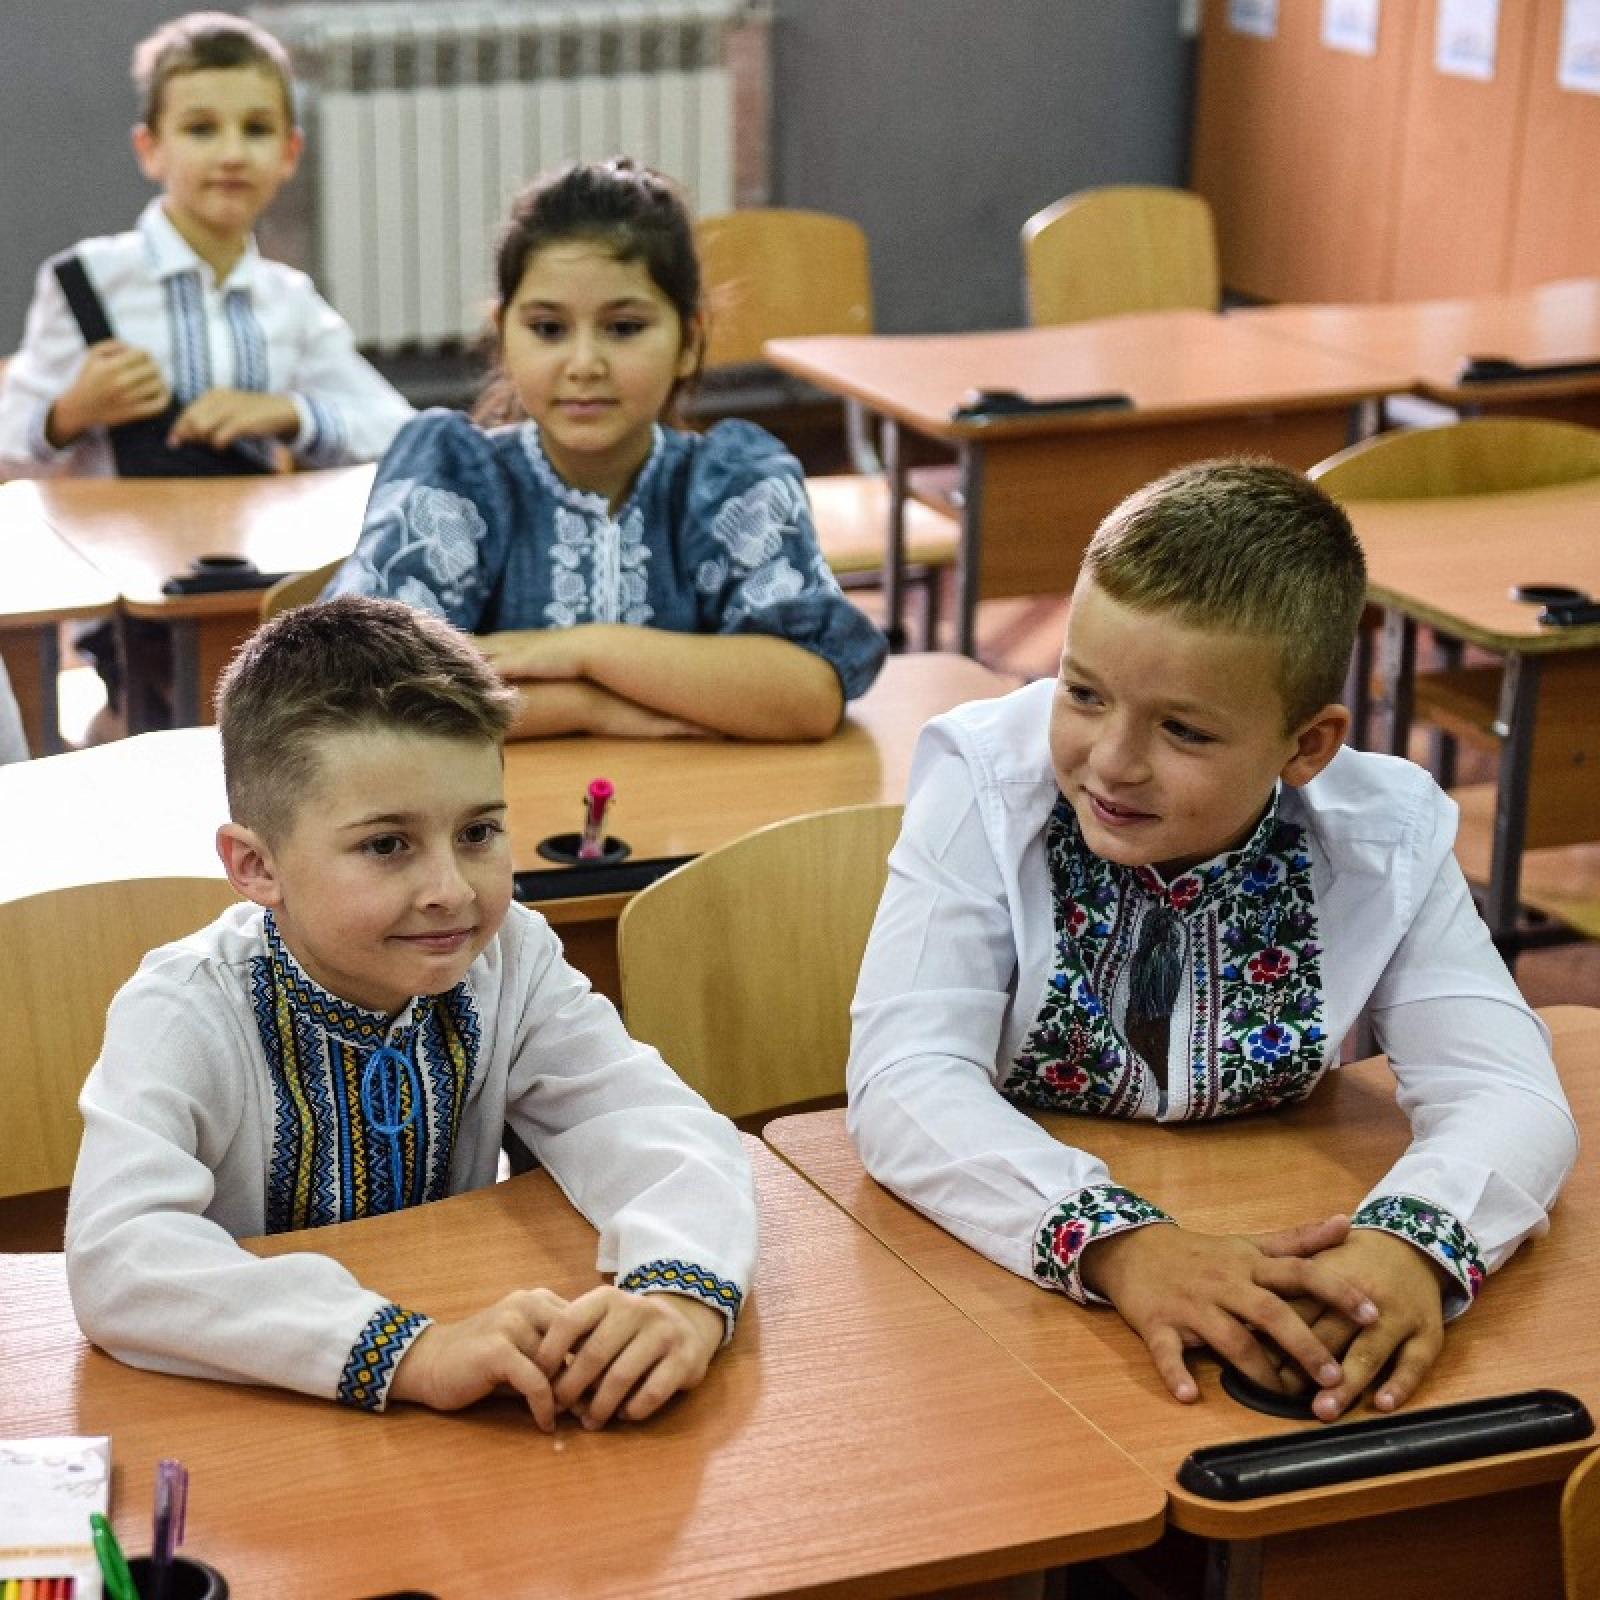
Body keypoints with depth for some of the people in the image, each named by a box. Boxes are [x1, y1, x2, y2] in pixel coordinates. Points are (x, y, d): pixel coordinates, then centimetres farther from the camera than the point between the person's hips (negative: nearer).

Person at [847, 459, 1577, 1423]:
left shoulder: (1384, 842, -10)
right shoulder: (986, 788, -15)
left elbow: (1508, 1095, -14)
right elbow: (905, 1081, -23)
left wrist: (1414, 1243, -36)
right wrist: (1119, 1241, -39)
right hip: (994, 1265, -2)